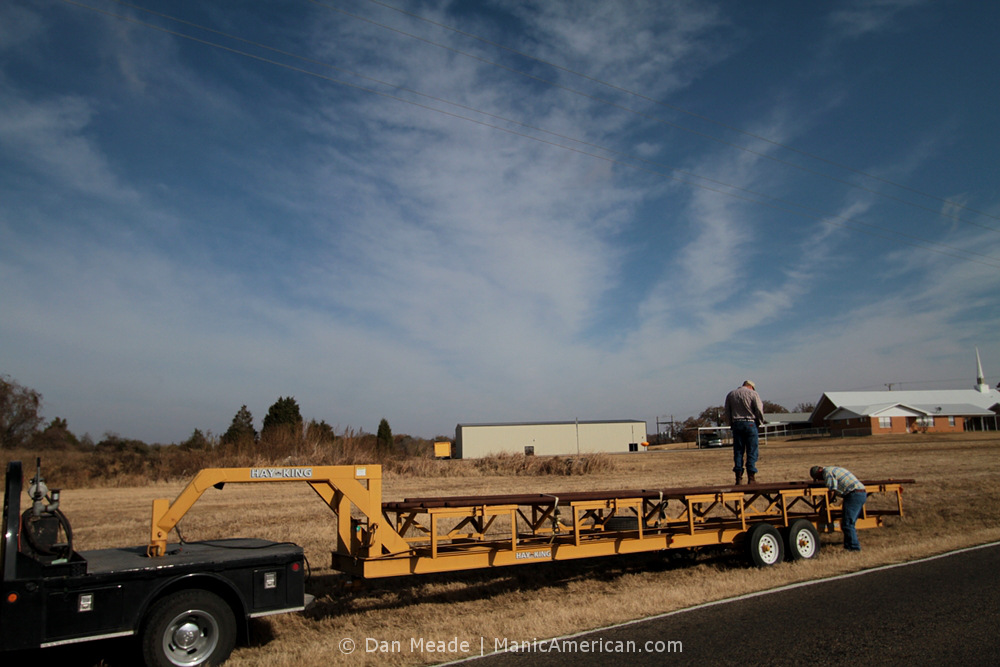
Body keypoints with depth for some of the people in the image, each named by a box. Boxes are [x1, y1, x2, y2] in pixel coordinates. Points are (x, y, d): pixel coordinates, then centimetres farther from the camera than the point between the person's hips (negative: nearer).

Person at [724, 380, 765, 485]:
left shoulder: (730, 394, 11)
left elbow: (727, 413, 10)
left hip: (736, 424, 3)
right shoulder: (752, 393, -1)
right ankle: (751, 478, -1)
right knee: (751, 452, 1)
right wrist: (760, 422, 8)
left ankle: (739, 478, 3)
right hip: (750, 423, -3)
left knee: (738, 452, 5)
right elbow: (759, 410, -6)